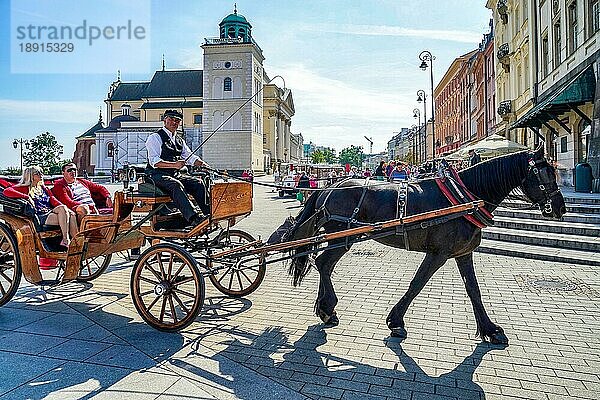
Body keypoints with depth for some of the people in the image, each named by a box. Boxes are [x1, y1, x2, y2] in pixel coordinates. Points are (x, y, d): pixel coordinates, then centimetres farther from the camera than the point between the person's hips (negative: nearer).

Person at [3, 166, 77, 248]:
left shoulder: (44, 188, 29)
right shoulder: (25, 188, 11)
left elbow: (53, 201, 18)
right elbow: (6, 191, -5)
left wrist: (66, 209, -2)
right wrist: (26, 196, -14)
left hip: (50, 212, 5)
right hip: (39, 217, -5)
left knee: (71, 214, -29)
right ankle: (65, 240, -34)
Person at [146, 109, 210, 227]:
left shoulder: (179, 140, 21)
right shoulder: (155, 137, -2)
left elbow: (190, 156, 16)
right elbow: (154, 162, -14)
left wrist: (203, 164, -4)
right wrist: (174, 165, -26)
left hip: (176, 174, 7)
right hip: (157, 175, -7)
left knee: (198, 183, -15)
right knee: (176, 185, -35)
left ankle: (209, 213, -22)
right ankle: (193, 217, -47)